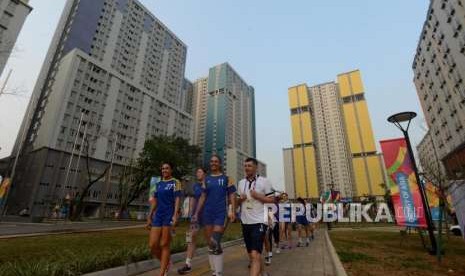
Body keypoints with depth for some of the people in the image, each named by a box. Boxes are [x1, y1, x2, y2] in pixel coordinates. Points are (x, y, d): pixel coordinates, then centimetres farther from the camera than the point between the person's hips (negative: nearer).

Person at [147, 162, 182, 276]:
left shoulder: (175, 182, -1)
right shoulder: (158, 184, 15)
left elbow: (177, 199, -8)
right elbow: (154, 201, 16)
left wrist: (175, 215, -19)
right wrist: (149, 217, 12)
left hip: (169, 215, -5)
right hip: (158, 216, 5)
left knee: (164, 245, -2)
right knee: (152, 245, 2)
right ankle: (166, 262, 27)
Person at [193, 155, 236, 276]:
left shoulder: (226, 178, 3)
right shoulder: (206, 179, 11)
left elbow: (231, 196, 0)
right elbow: (202, 197, 12)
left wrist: (232, 211, -12)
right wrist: (196, 213, 7)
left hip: (221, 213, -4)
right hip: (207, 213, 4)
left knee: (215, 243, -13)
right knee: (210, 244, 9)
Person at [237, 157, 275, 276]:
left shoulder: (264, 181, -8)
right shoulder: (241, 183, 8)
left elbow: (272, 199, -6)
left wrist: (258, 196, -19)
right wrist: (240, 199, -6)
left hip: (259, 221, -6)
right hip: (245, 222, 6)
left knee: (255, 254, -16)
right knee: (252, 254, 19)